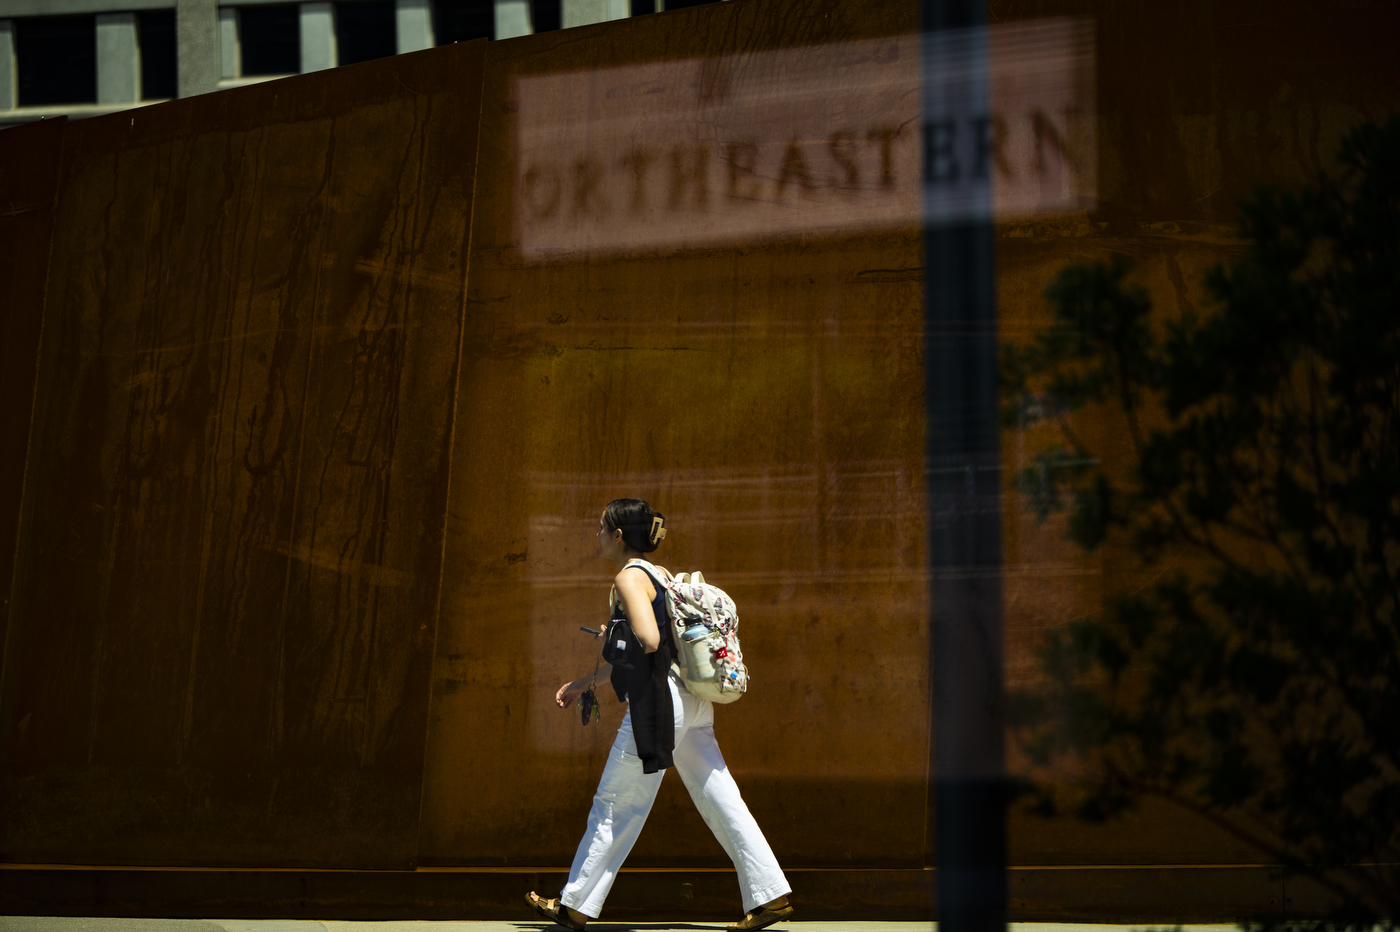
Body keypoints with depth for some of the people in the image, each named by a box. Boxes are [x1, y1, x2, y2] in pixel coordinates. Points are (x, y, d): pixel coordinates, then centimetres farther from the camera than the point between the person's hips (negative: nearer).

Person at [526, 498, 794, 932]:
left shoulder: (629, 578, -9)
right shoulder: (658, 575, 19)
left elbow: (647, 641, -25)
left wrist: (611, 636, -4)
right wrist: (583, 683, 29)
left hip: (658, 703, -9)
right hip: (689, 703, 9)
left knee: (614, 808, 1)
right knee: (719, 801, 6)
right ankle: (771, 896, 2)